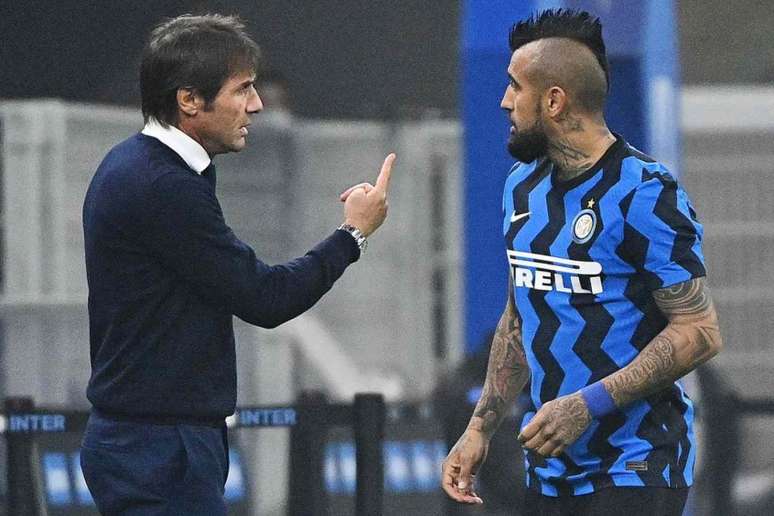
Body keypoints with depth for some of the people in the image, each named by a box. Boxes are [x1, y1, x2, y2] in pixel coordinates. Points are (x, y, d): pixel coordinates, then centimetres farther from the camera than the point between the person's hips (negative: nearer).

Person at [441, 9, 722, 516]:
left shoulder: (644, 194, -15)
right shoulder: (523, 185, 10)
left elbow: (699, 332, -17)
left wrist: (590, 405, -22)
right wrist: (481, 427, 10)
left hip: (633, 469, -7)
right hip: (550, 469, 7)